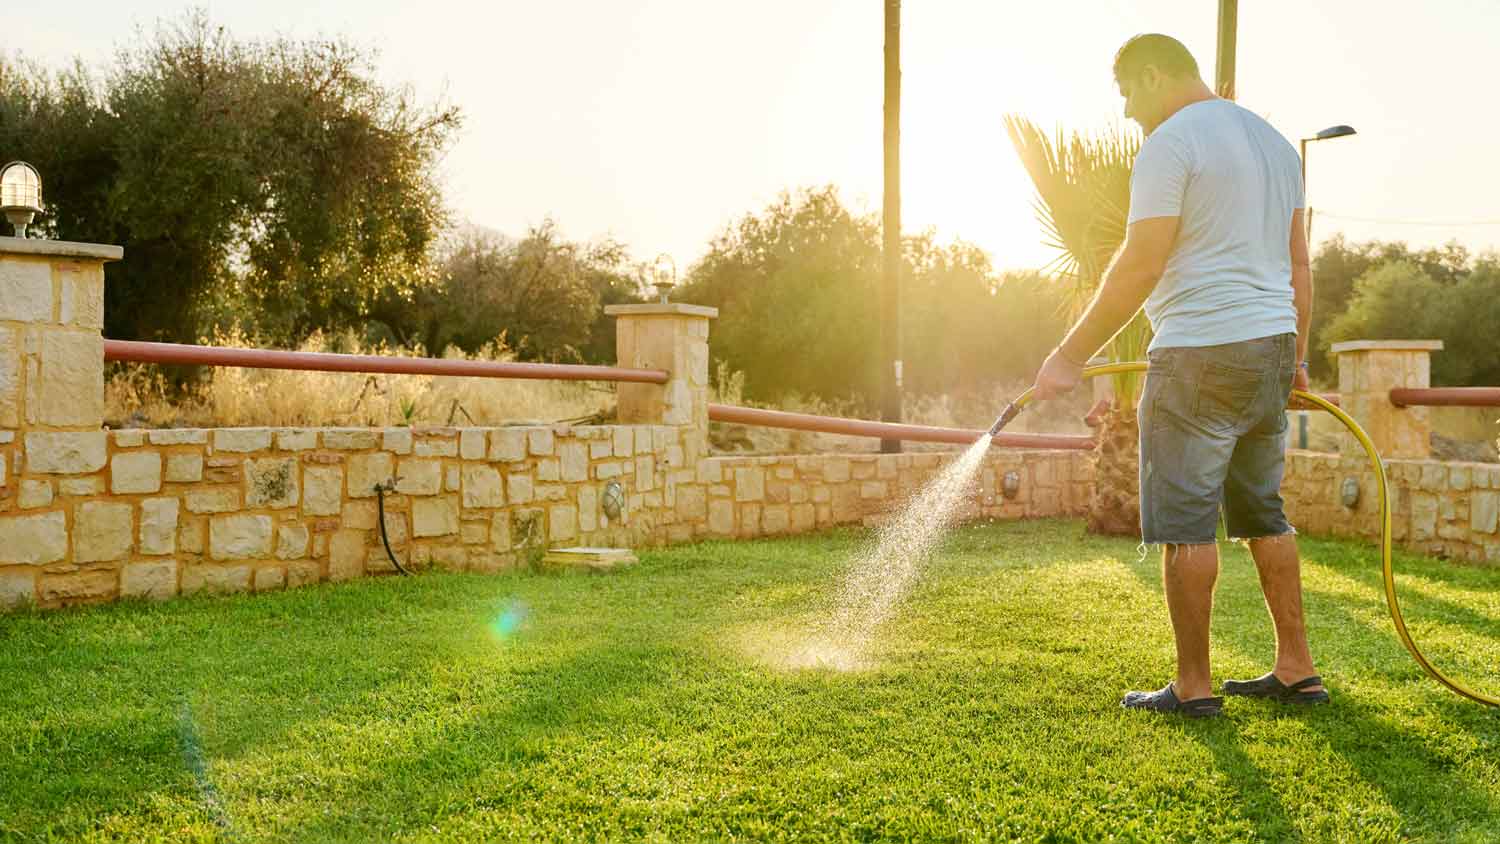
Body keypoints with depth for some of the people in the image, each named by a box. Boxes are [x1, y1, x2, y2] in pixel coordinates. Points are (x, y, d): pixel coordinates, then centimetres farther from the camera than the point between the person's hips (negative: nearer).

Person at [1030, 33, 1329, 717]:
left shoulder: (1169, 144, -9)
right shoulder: (1273, 140, 18)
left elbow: (1139, 267, -16)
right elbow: (1298, 262, 20)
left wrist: (1072, 354, -10)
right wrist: (1296, 352, 26)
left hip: (1198, 355, -9)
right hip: (1271, 347, 9)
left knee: (1185, 524, -2)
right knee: (1263, 513, 16)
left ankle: (1193, 687, 4)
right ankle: (1296, 669, 20)